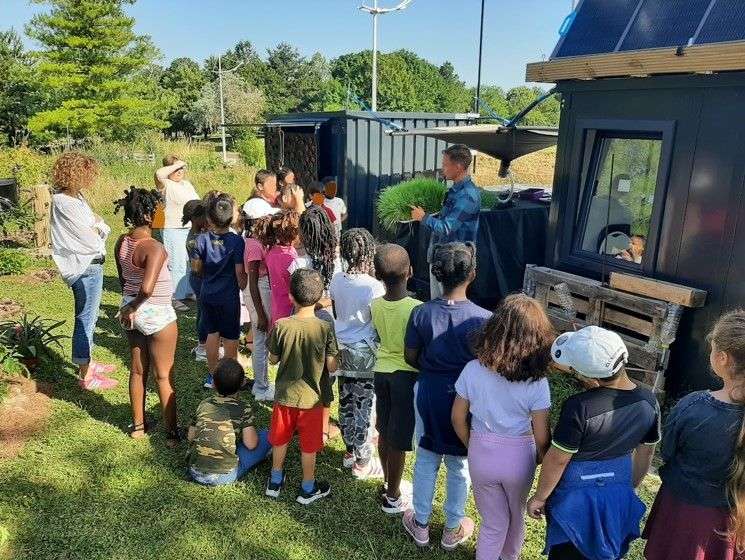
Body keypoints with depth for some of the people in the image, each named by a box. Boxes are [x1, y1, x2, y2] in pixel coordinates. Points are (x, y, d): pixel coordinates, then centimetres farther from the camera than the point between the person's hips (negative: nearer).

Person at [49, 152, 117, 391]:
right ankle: (86, 376, 6)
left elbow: (103, 228, 10)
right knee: (86, 319, -3)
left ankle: (87, 362, 35)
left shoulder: (76, 197, 10)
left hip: (90, 264, 10)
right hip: (85, 267, -10)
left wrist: (96, 226, -11)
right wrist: (96, 226, 0)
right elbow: (91, 241, -19)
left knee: (88, 317, 20)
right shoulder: (64, 203, -19)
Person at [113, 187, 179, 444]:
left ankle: (138, 425, 35)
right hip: (157, 313, -7)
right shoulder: (154, 248, -26)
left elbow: (123, 278, 9)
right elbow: (147, 288, -36)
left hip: (132, 310, 7)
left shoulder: (121, 243, -2)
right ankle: (172, 432, 19)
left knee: (137, 370, 21)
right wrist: (133, 308, -17)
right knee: (164, 375, 6)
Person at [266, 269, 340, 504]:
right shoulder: (325, 328, -17)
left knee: (280, 439, 21)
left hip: (285, 394, 1)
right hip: (312, 397, -1)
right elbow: (331, 366, -13)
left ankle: (275, 482, 38)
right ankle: (308, 489, 30)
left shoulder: (281, 326, -14)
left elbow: (273, 359, -3)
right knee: (308, 445, 15)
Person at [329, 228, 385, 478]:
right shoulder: (374, 286, -20)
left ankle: (350, 452, 36)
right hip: (365, 353, -6)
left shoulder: (336, 280, -2)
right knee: (364, 407, 6)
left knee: (346, 403, 18)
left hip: (341, 348, 6)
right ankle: (362, 462, 18)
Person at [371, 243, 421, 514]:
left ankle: (388, 484, 38)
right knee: (398, 440, 8)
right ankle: (393, 497, 23)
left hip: (381, 370, 5)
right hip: (406, 374, -5)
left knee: (385, 433, 20)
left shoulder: (375, 305, -6)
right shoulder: (416, 309, -22)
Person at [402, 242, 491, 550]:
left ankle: (421, 524, 37)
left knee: (426, 460, 21)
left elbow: (411, 357, -3)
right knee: (459, 466, 19)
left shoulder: (421, 313, -14)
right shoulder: (482, 319, -22)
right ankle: (453, 529, 37)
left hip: (429, 394, 2)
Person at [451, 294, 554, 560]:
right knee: (516, 514, 30)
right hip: (519, 458, 1)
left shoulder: (472, 370, -19)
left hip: (481, 455, 0)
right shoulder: (537, 383, -22)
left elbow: (458, 418, -7)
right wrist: (543, 462, 9)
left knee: (493, 521, 20)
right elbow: (542, 437, -13)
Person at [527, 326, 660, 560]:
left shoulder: (579, 407, -32)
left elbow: (557, 459, -21)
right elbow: (645, 453, 2)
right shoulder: (648, 401, -13)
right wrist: (630, 486, 18)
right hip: (618, 494, 5)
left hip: (577, 496, -5)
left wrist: (539, 497, -6)